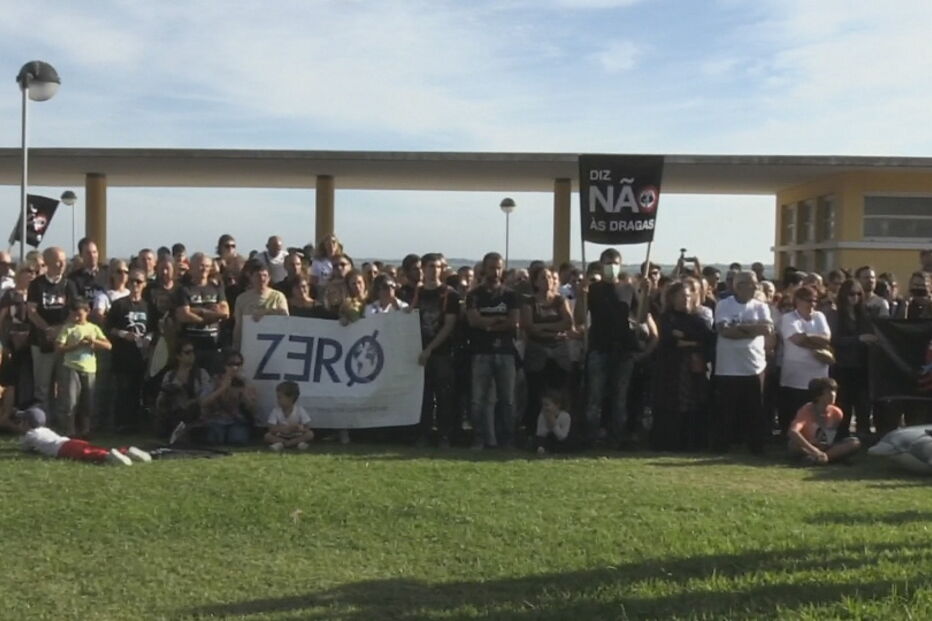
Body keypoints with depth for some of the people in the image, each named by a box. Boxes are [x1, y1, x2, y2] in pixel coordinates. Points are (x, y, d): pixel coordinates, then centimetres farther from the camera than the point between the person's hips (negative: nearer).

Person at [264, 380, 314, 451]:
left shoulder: (300, 410, -9)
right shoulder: (276, 411, -7)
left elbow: (307, 428, -11)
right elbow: (272, 429, -16)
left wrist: (299, 428, -33)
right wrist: (286, 428, -27)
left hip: (296, 436, 0)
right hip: (281, 436, 0)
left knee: (310, 434, -27)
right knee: (267, 436, -25)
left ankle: (282, 444, -32)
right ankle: (296, 443, -32)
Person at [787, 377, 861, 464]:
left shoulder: (836, 413, -9)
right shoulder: (806, 411, -23)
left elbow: (839, 438, 1)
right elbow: (792, 432, -40)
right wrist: (814, 450, -47)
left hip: (827, 449, 4)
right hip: (807, 449, -4)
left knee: (855, 443, -20)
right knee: (794, 445, -37)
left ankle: (823, 456, -33)